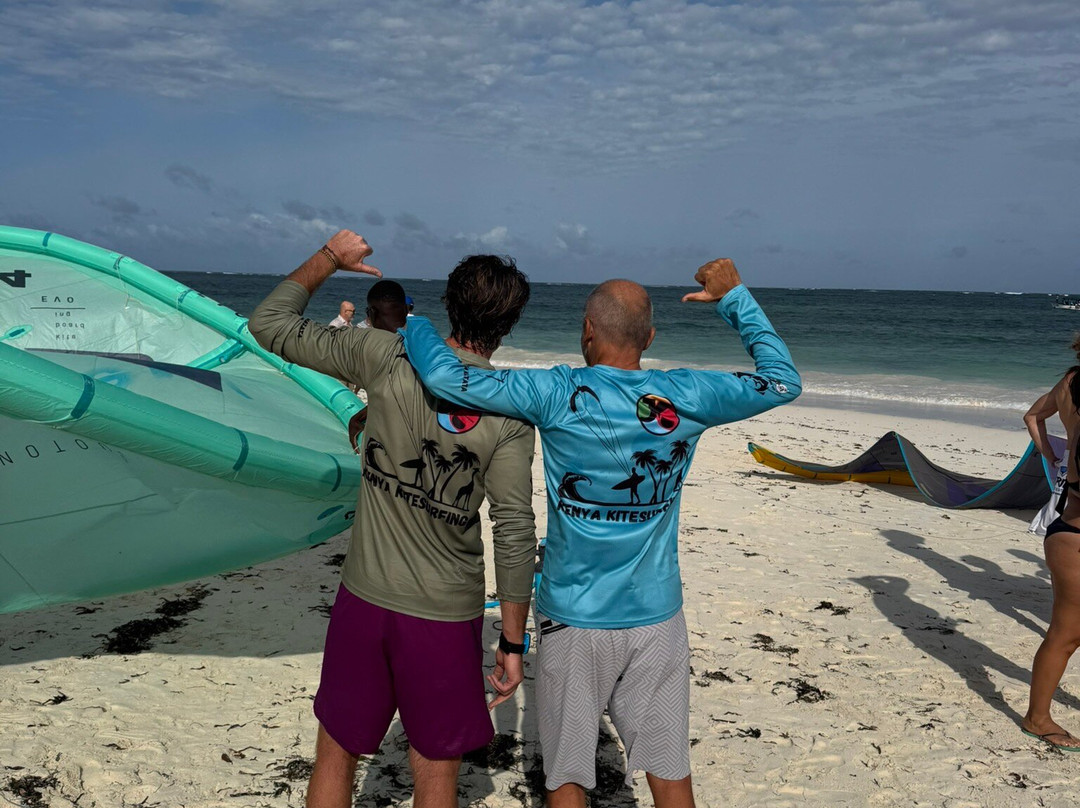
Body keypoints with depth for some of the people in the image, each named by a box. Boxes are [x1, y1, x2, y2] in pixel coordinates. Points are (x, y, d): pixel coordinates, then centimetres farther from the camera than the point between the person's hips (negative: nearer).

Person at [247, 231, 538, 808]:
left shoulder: (388, 359, -9)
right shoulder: (509, 413, -10)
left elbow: (269, 326, -1)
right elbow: (515, 534, -10)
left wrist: (329, 258, 13)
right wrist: (513, 643, -1)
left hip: (365, 600, 1)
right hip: (447, 615, 0)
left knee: (336, 755, 20)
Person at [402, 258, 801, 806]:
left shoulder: (557, 396, -15)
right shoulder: (687, 397, -6)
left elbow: (442, 376, -16)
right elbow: (782, 382, 9)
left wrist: (413, 324, 5)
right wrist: (735, 298, 16)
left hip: (575, 622, -2)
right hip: (657, 619, 3)